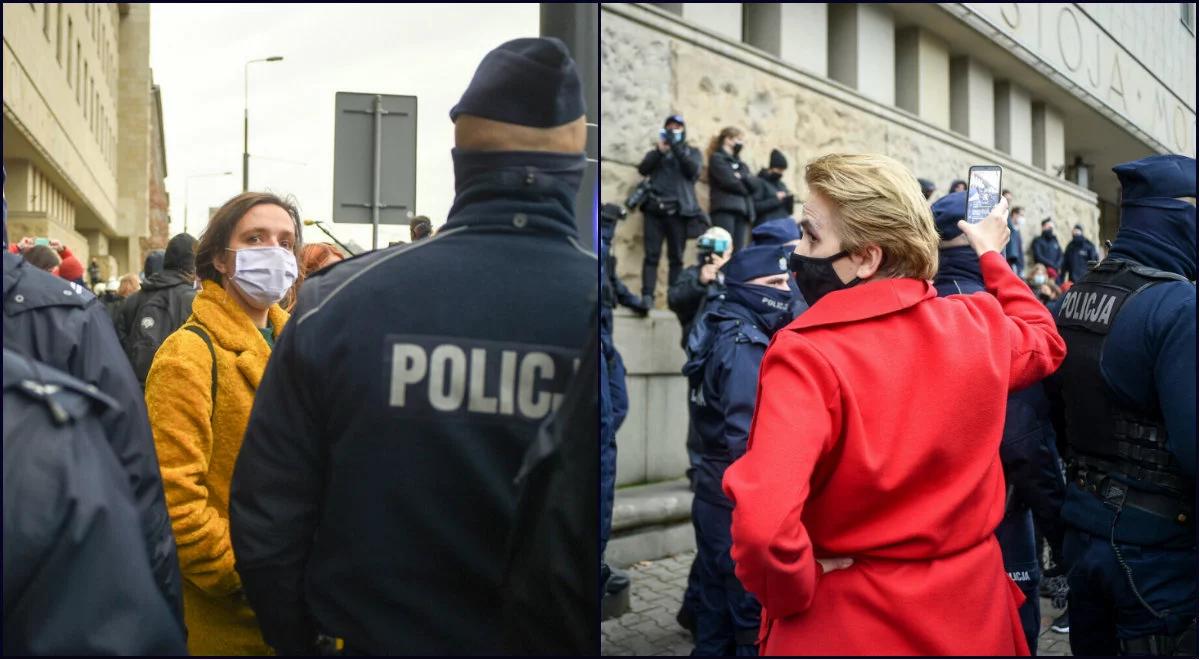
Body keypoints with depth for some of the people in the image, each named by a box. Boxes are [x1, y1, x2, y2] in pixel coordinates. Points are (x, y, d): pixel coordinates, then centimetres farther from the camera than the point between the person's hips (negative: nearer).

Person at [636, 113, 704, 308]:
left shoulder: (692, 151, 17)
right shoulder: (656, 151, 19)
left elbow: (693, 170, -4)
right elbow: (643, 169, 2)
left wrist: (677, 148, -11)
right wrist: (659, 151, -10)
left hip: (679, 210, 0)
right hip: (654, 208, 1)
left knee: (676, 256, -1)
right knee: (651, 255, -6)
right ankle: (647, 296, -11)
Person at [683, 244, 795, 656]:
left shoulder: (718, 334, 11)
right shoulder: (745, 345, -18)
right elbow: (749, 440, -26)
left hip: (714, 494, 9)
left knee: (716, 611, 19)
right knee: (757, 619, 1)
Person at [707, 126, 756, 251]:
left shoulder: (739, 163, 26)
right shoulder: (717, 158, 5)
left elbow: (753, 184, 11)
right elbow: (729, 182, -9)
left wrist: (741, 177, -6)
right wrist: (745, 187, 7)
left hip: (742, 211, 7)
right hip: (724, 210, -7)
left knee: (737, 251, -3)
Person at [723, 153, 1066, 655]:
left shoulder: (806, 354, -24)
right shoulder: (980, 326, -6)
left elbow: (763, 524, -36)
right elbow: (1045, 342, 20)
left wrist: (793, 594, -16)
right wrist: (991, 255, 31)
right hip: (972, 612, 5)